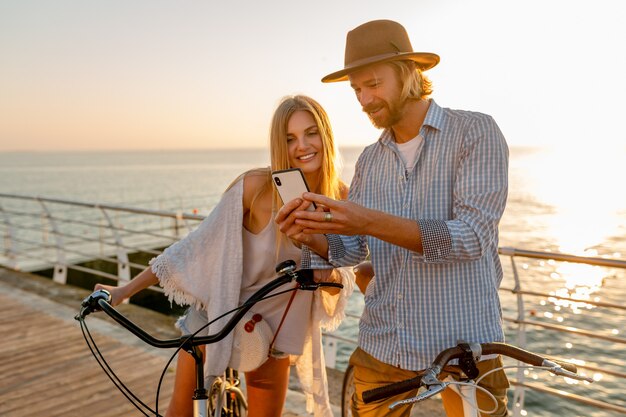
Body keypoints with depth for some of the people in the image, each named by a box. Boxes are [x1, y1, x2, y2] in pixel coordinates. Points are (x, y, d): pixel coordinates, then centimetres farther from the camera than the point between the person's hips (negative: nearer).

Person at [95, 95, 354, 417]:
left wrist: (327, 272, -29)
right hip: (216, 311, -2)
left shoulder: (341, 199, -14)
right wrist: (125, 290, -9)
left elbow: (337, 287, -5)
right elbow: (199, 243, -14)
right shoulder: (255, 186, -25)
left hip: (274, 322, 3)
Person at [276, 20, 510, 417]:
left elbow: (472, 237, -22)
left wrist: (370, 221, -32)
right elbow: (350, 249, 6)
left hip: (464, 342, -4)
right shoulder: (370, 160, 7)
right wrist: (312, 234, -16)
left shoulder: (476, 132, -9)